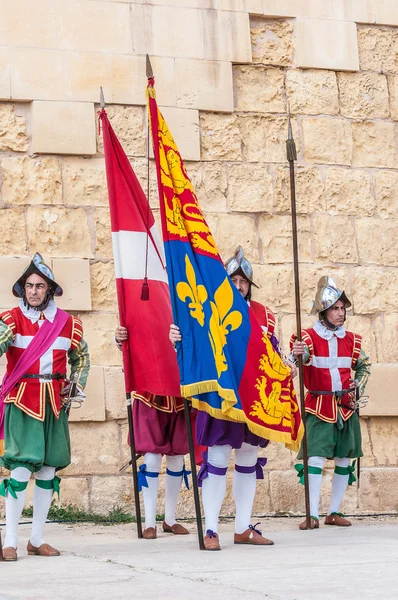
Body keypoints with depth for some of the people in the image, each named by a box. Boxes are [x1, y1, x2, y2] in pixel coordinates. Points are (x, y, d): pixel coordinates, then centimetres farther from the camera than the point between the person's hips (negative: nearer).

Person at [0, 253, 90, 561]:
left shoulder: (68, 323, 8)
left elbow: (82, 358, 22)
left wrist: (76, 386, 9)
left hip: (54, 403, 4)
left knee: (48, 469, 6)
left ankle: (37, 539, 15)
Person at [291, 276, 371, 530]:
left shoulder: (351, 340, 6)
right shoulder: (309, 337, -6)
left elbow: (364, 366, 23)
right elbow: (295, 363, -24)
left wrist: (358, 386, 6)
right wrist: (298, 354, -46)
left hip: (346, 406, 4)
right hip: (319, 406, -4)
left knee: (344, 458, 6)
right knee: (316, 457, -12)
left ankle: (335, 512, 15)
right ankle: (313, 515, -12)